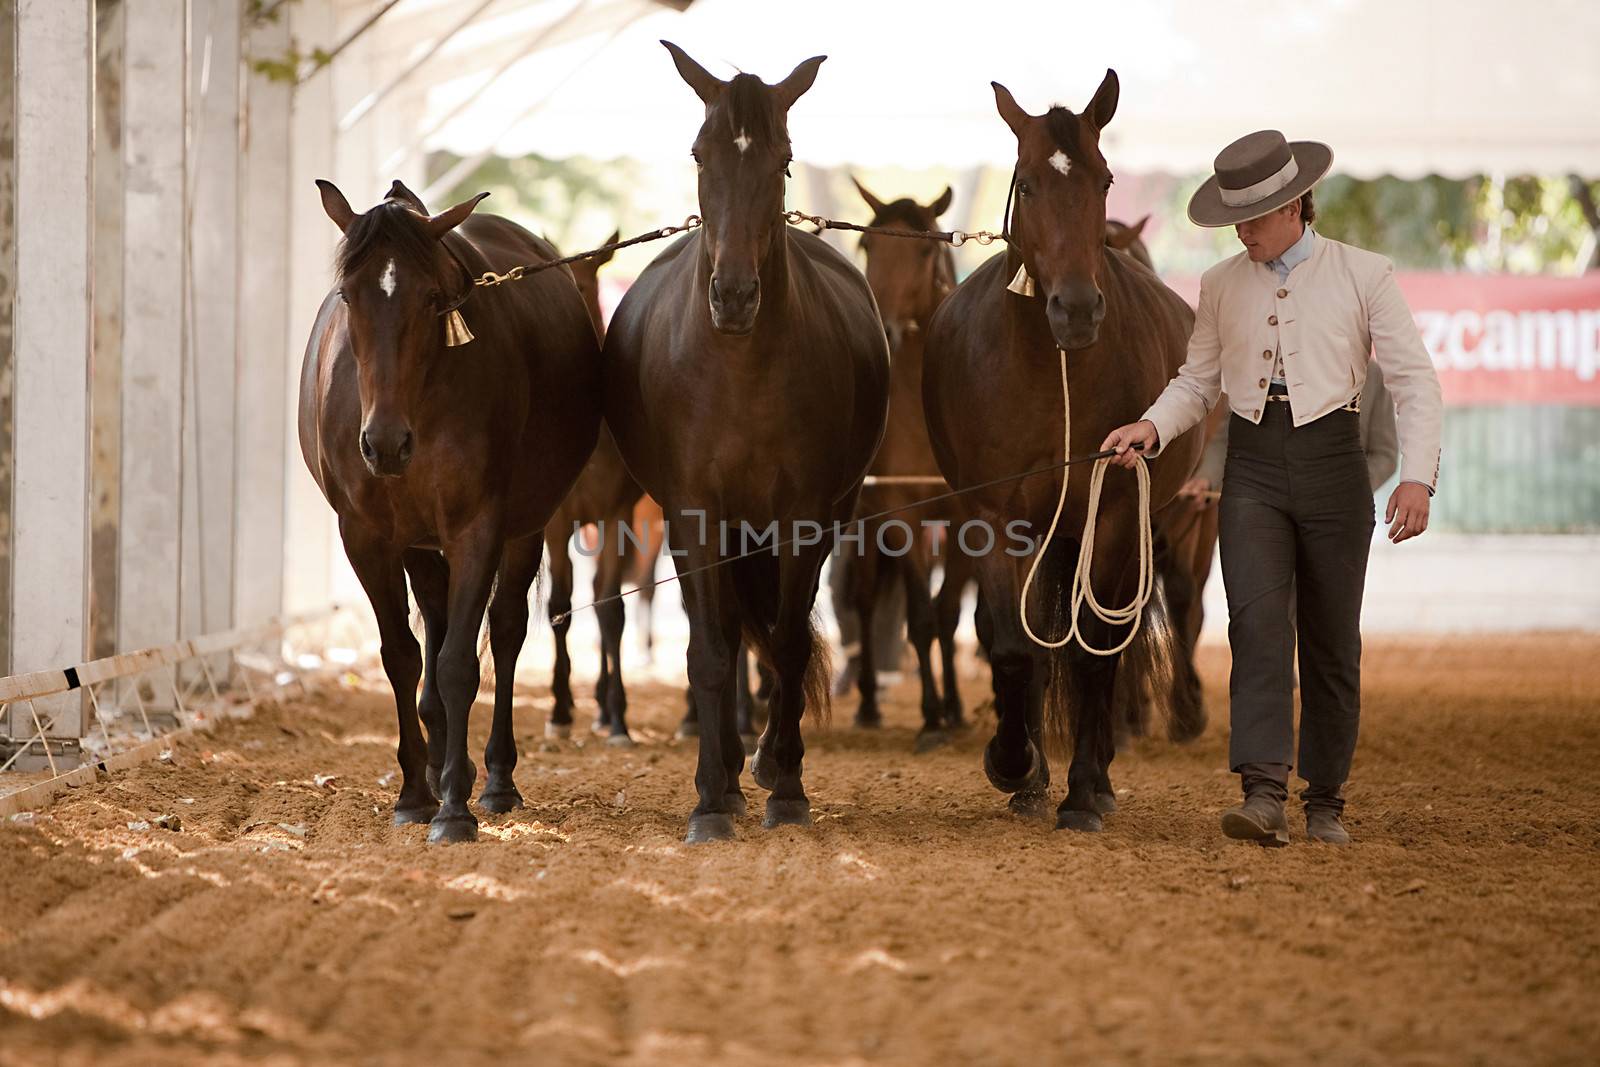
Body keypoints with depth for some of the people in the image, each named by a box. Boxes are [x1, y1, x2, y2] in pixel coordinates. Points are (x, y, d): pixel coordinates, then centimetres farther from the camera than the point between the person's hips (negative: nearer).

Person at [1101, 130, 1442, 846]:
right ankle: (1263, 795, -23)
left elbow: (1414, 380, -2)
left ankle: (1326, 802, 16)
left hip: (1331, 464, -1)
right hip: (1253, 470, 1)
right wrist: (1152, 427, -6)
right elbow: (1198, 382, 15)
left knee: (1332, 642, 4)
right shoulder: (1222, 286, 10)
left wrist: (1417, 475, -13)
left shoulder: (1363, 276, 1)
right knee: (1257, 621, -16)